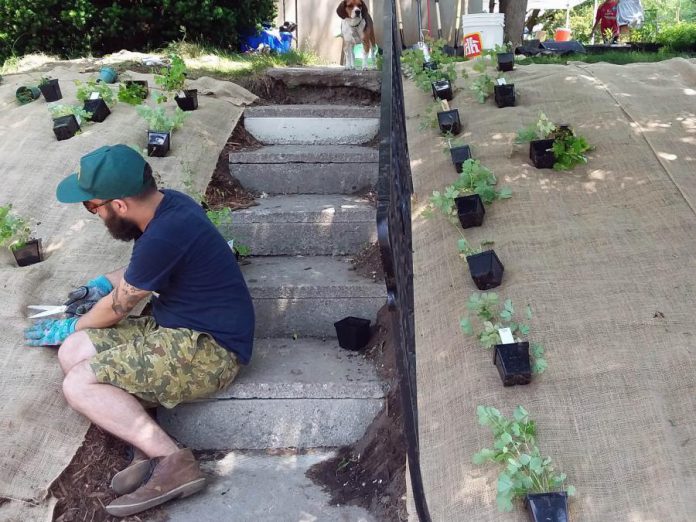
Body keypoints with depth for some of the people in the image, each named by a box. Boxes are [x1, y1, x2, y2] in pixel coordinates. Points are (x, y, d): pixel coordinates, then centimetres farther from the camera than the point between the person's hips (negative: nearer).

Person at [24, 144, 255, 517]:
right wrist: (104, 283, 29)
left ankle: (172, 461, -21)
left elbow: (116, 309, -8)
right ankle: (155, 447, -13)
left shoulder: (163, 236, -26)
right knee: (72, 353, -1)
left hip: (208, 347, -10)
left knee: (78, 385, -15)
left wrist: (68, 327, 10)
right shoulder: (167, 202, 3)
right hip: (179, 328, 10)